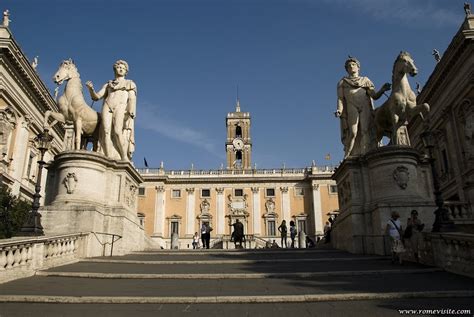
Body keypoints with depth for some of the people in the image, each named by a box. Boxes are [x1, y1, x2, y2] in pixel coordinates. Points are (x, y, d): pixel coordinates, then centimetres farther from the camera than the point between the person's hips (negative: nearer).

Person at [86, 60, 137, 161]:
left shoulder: (130, 83, 22)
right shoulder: (107, 85, 29)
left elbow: (132, 99, 7)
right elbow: (96, 97, 20)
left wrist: (131, 113, -11)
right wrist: (91, 88, -2)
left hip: (121, 107, -3)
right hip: (107, 108, 3)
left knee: (118, 132, -26)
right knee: (106, 132, -20)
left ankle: (125, 159, -24)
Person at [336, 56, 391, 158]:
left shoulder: (366, 80, 24)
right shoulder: (342, 82, 22)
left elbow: (374, 96, 11)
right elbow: (340, 98, 8)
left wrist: (382, 90, -11)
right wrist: (339, 110, -13)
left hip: (365, 108, 1)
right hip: (351, 107, -1)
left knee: (365, 131, -17)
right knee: (352, 133, -20)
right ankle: (348, 158, -21)